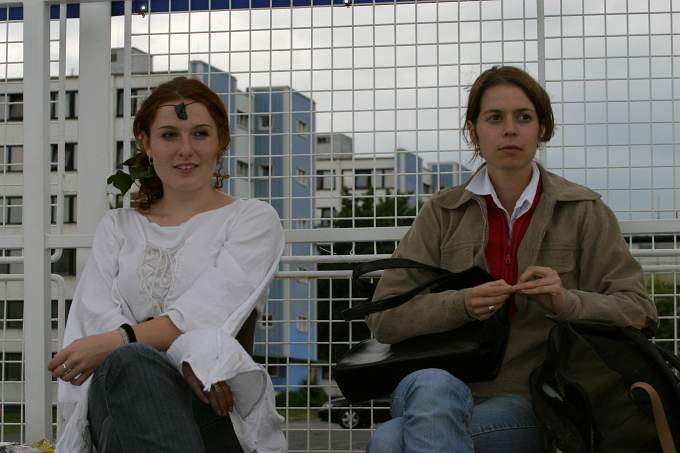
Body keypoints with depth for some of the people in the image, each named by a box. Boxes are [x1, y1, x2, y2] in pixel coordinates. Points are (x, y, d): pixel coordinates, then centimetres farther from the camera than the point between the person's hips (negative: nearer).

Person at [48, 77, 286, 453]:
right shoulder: (117, 227, 22)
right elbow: (98, 316, 3)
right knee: (131, 364, -38)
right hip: (120, 397, 2)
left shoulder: (254, 220, 13)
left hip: (218, 408, -2)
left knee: (126, 361, -38)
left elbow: (206, 314, -4)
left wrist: (115, 341, -19)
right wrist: (191, 355, -17)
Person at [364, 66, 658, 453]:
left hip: (531, 404, -2)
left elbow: (639, 312, 2)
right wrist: (462, 305, -15)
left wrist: (567, 302, -17)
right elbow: (384, 317, 3)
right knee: (432, 384, -37)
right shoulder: (444, 213, 10)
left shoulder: (582, 211, 7)